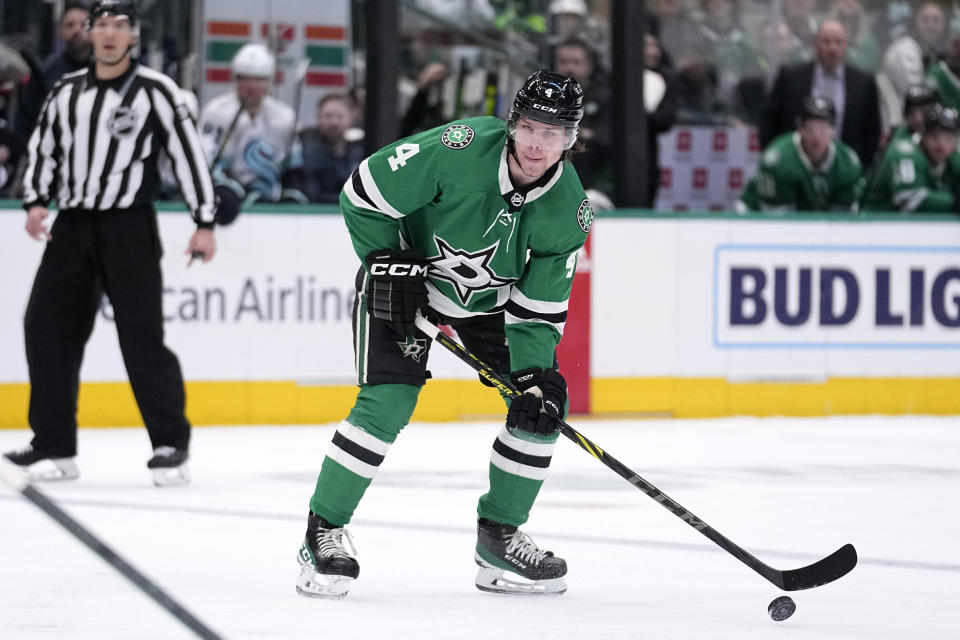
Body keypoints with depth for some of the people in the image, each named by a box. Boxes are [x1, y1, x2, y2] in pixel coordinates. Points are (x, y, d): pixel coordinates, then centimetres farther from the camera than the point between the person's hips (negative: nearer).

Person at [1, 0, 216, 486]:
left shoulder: (155, 92, -3)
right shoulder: (66, 92, 11)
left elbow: (188, 153, -4)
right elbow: (43, 148, 16)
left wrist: (205, 223, -8)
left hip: (129, 229, -5)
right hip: (71, 227, 5)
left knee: (141, 333, -10)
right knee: (46, 327, -1)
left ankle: (171, 444, -2)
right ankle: (54, 446, 7)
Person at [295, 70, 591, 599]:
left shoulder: (568, 210, -17)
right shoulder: (460, 149, -31)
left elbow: (538, 310, -12)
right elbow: (363, 194, -20)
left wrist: (536, 376, -24)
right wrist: (389, 267, -19)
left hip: (490, 297, 5)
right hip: (407, 270, -5)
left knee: (544, 406, -5)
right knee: (388, 402, -20)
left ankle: (499, 537, 10)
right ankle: (324, 532, -7)